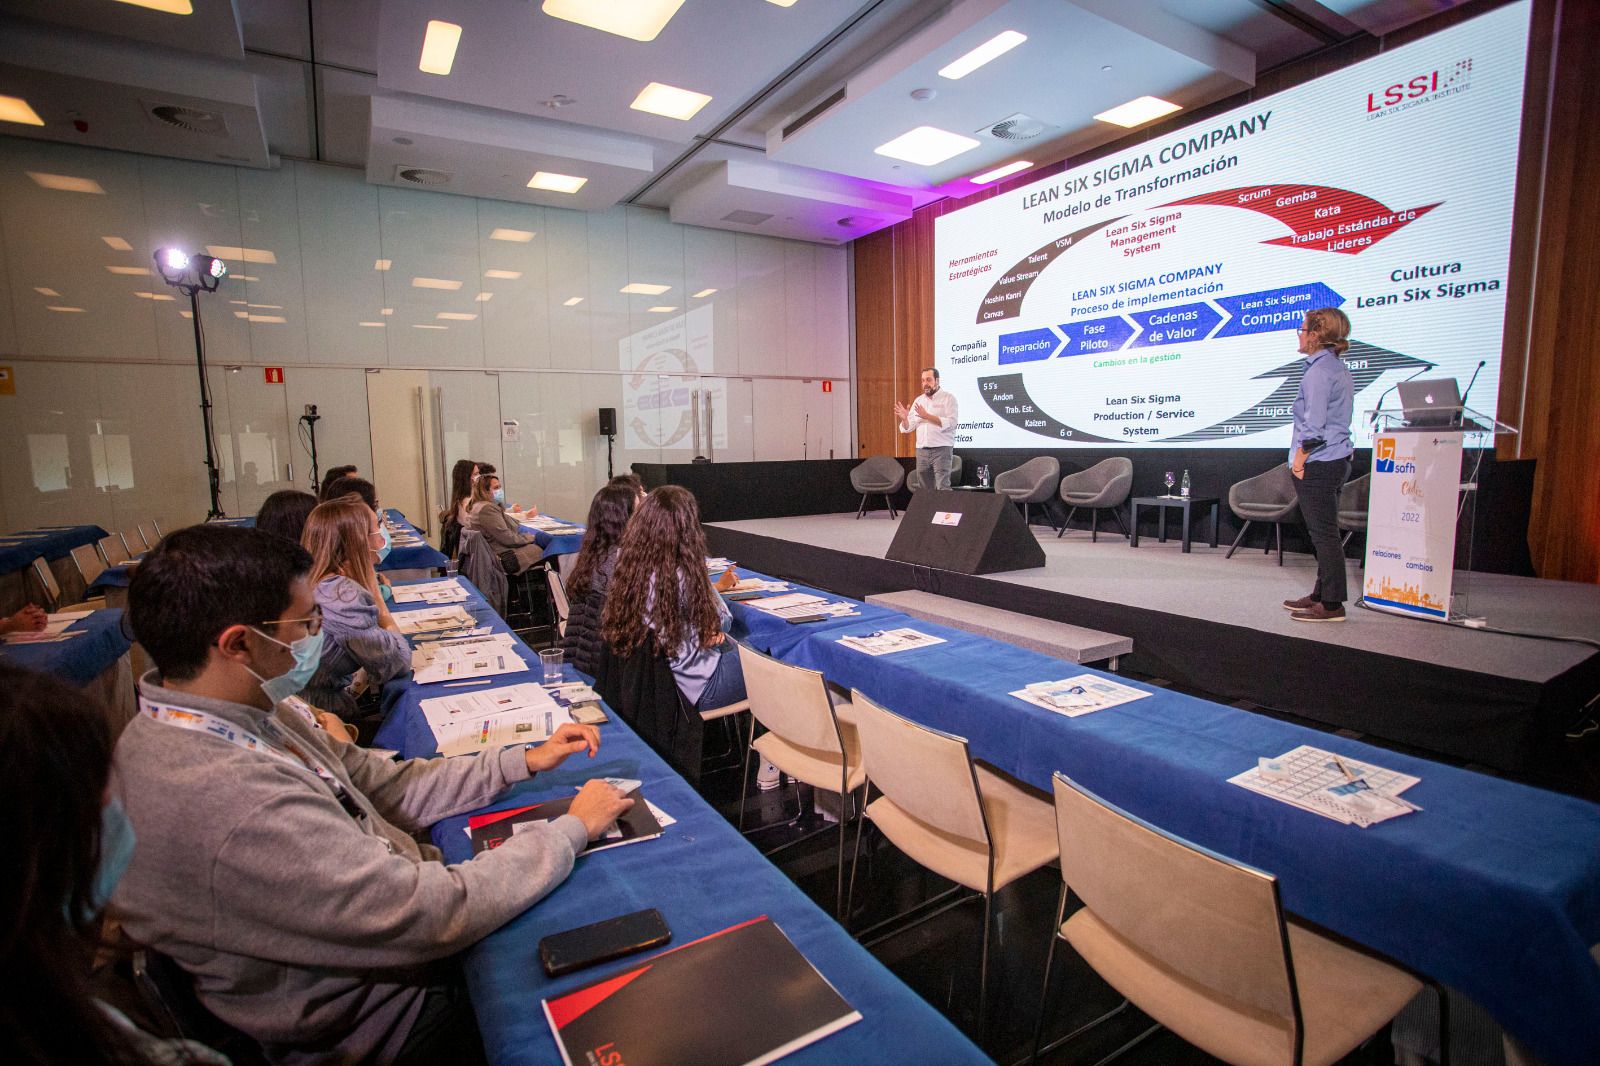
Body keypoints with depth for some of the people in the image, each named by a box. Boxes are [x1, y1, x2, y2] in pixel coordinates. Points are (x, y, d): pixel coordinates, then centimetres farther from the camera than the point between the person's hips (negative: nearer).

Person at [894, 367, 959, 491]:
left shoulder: (948, 397, -1)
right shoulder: (918, 400, 14)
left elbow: (951, 423, -14)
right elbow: (909, 427, 12)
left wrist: (927, 416, -20)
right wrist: (904, 418, -11)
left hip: (941, 449, -5)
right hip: (921, 450, 5)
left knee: (942, 489, -11)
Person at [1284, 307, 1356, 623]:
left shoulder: (1319, 370, -14)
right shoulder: (1339, 368, 16)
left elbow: (1313, 422, -20)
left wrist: (1300, 458, -11)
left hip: (1318, 463, -10)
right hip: (1337, 458, 10)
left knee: (1324, 533, -6)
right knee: (1325, 532, 15)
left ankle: (1332, 604, 0)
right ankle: (1321, 595, 24)